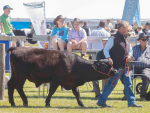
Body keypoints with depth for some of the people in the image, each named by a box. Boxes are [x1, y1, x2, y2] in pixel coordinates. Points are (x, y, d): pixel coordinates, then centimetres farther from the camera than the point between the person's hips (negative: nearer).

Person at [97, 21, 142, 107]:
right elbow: (106, 49, -8)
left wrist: (129, 55, 2)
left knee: (128, 84, 7)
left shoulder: (127, 39, 14)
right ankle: (101, 101, 4)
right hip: (116, 66, -8)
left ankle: (131, 102, 13)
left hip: (124, 66, 8)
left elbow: (130, 49, 24)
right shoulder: (114, 39, -10)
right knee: (112, 84, -4)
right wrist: (109, 58, -22)